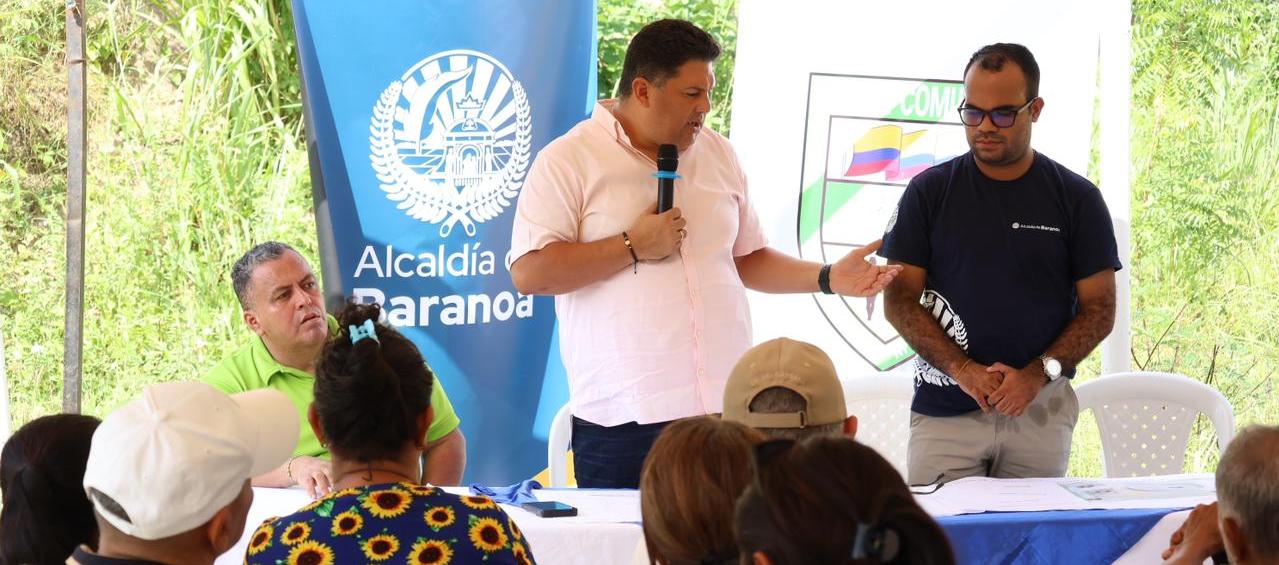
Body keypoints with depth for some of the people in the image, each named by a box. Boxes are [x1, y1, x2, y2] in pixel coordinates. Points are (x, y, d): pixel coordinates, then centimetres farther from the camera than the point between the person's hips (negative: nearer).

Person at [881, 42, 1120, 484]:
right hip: (944, 413, 0)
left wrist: (1038, 374, -10)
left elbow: (1099, 308, 5)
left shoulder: (1077, 199, 5)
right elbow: (899, 298, 3)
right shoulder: (929, 192, 5)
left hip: (1040, 411, 0)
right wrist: (963, 369, -11)